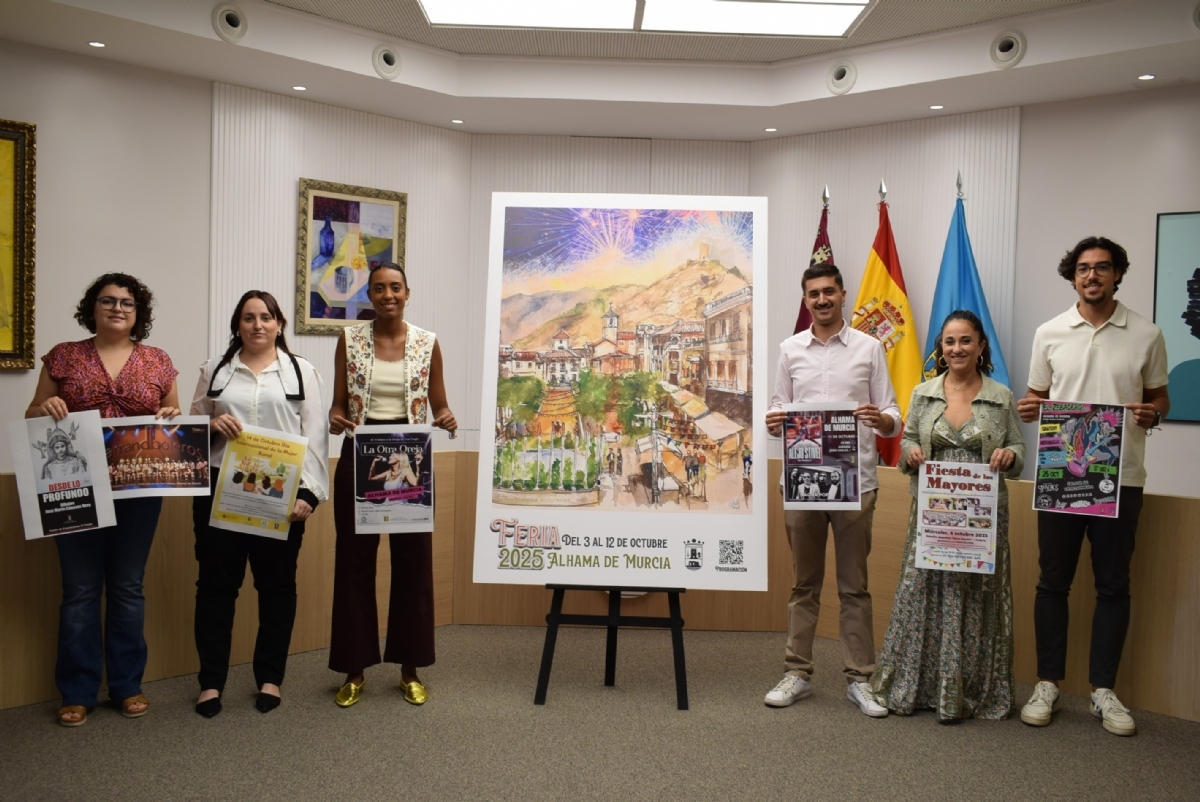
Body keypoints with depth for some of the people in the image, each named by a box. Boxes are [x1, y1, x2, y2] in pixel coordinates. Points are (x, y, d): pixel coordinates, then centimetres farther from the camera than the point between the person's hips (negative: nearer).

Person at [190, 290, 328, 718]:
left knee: (277, 585, 6)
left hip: (280, 495, -1)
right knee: (216, 584, 5)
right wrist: (212, 424, -9)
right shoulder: (214, 370, 12)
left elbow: (314, 437, -1)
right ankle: (211, 681, 17)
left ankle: (270, 678, 20)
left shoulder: (302, 371, 5)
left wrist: (308, 492, -10)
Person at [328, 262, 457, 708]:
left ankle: (410, 668, 20)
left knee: (414, 561, 5)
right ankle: (355, 669, 19)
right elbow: (338, 404, 3)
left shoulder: (428, 343, 2)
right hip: (358, 459, 0)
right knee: (354, 561, 5)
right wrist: (335, 419, -19)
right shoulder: (349, 339, 2)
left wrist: (446, 419, -16)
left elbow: (438, 407, 7)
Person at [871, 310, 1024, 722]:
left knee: (976, 596, 2)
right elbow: (907, 439, 13)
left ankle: (965, 692, 15)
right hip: (931, 510, 1)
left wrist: (1009, 455, -15)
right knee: (920, 591, 2)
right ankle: (912, 685, 16)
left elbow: (1019, 449, 6)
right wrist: (910, 452, -9)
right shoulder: (923, 394, 8)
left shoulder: (1001, 397, 3)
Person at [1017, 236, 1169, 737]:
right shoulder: (1049, 334, 5)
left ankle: (1103, 690, 19)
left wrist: (1152, 413, -12)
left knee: (1113, 584, 7)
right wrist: (1029, 410, -11)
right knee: (1053, 581, 6)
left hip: (1120, 477, 0)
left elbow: (1160, 397, 11)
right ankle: (1047, 683, 17)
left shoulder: (1146, 335, 3)